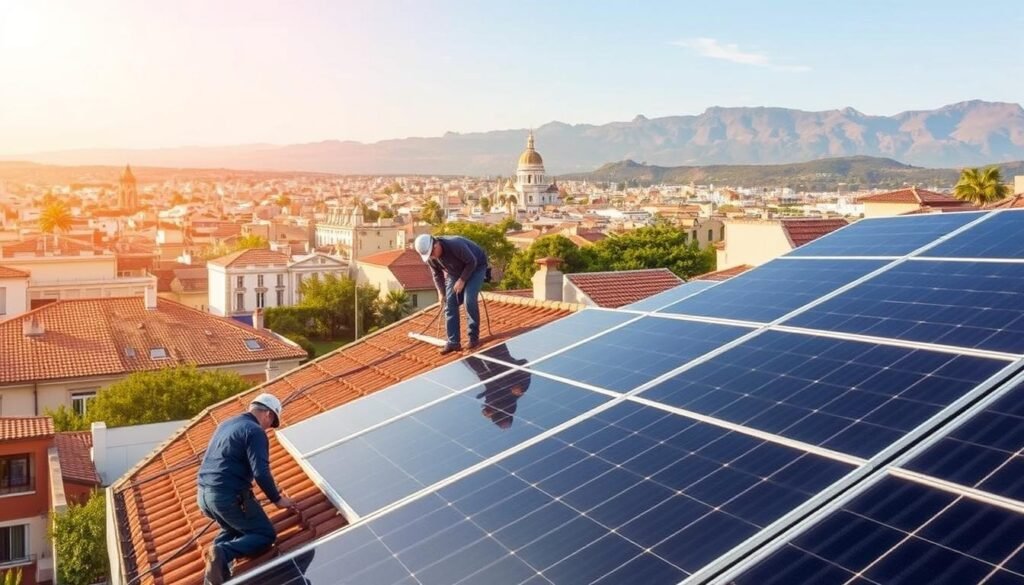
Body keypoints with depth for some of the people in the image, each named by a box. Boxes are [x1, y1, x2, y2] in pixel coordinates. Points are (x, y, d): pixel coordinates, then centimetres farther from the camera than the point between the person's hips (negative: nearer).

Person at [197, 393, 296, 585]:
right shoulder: (255, 431, -9)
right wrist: (277, 499, -3)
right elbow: (261, 473, -17)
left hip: (203, 494, 8)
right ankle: (222, 554, -19)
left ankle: (216, 562, 1)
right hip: (228, 496, -8)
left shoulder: (225, 424, 18)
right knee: (266, 535, 4)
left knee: (233, 530, 30)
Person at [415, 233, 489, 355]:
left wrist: (462, 280, -25)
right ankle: (453, 342, -3)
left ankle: (474, 337, -8)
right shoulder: (430, 257, -18)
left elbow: (472, 262, -28)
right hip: (455, 272, 6)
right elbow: (436, 274, 1)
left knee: (469, 300, -21)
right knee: (450, 303, -6)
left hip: (475, 267, -6)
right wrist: (441, 292, 4)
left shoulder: (455, 245, -38)